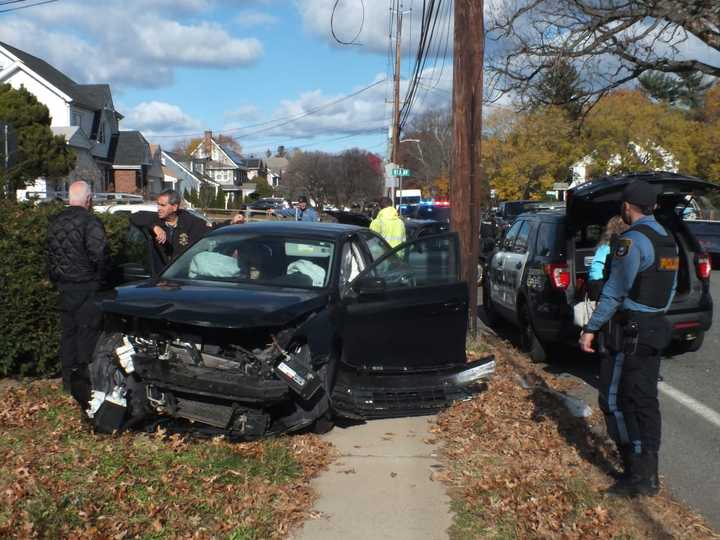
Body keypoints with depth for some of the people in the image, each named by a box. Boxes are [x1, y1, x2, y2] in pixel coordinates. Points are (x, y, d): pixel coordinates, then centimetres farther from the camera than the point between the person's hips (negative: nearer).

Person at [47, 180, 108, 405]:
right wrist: (100, 278, -7)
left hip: (64, 286, 8)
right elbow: (98, 254, -22)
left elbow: (50, 254, 17)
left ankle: (68, 379, 22)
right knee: (87, 332, -1)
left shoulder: (55, 222, 10)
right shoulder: (90, 222, -16)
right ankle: (84, 379, 1)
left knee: (68, 331, 15)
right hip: (86, 287, -8)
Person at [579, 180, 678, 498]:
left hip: (630, 331, -9)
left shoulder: (633, 240, -16)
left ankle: (638, 476, -2)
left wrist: (591, 329, -15)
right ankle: (648, 474, 19)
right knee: (645, 401, 13)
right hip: (655, 328, 9)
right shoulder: (667, 240, 13)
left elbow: (615, 291, -20)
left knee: (615, 400, -3)